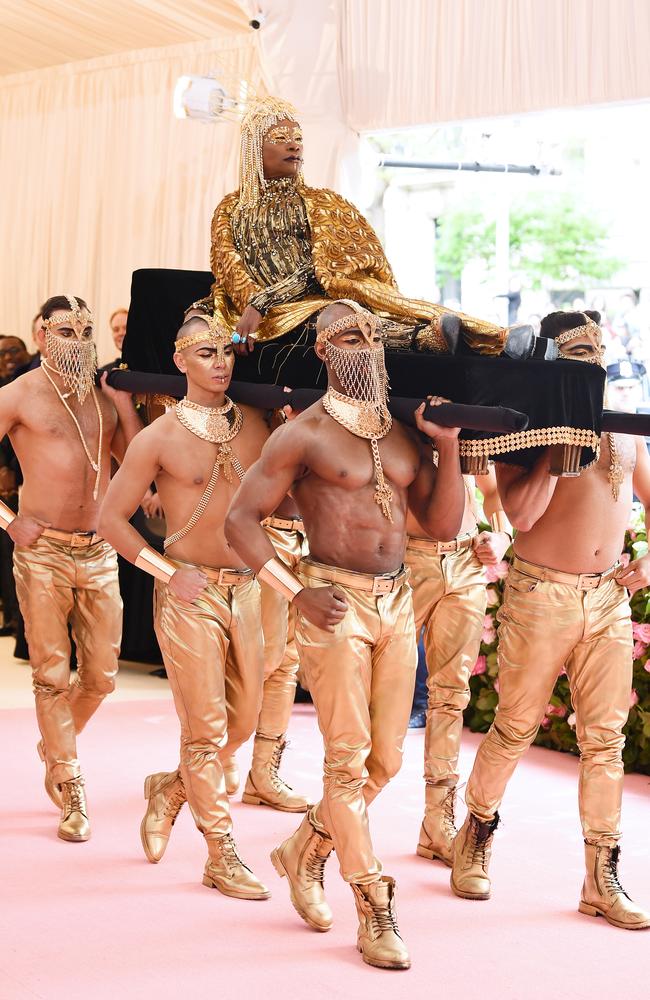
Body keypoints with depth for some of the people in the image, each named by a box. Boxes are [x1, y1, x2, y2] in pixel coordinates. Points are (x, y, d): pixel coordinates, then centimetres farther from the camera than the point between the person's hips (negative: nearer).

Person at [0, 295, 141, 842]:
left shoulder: (105, 393, 9)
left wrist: (123, 400, -5)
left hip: (100, 552, 4)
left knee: (101, 676, 9)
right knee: (52, 675, 3)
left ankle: (56, 748, 38)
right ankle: (71, 792, 16)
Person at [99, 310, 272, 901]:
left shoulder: (254, 425, 4)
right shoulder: (161, 438, -7)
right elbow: (112, 518, -3)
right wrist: (169, 573, -9)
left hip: (244, 586, 5)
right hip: (189, 592, -5)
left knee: (243, 719, 12)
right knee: (205, 726, 1)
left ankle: (171, 789, 38)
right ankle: (222, 856, 14)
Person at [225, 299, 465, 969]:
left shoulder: (405, 432, 11)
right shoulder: (303, 435, -5)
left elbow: (443, 525, 10)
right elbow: (241, 520, -7)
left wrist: (448, 446, 0)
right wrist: (297, 593, -15)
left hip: (396, 601, 6)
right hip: (334, 603, -6)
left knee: (387, 757, 10)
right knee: (348, 756, -3)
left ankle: (305, 852, 34)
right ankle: (374, 912, 10)